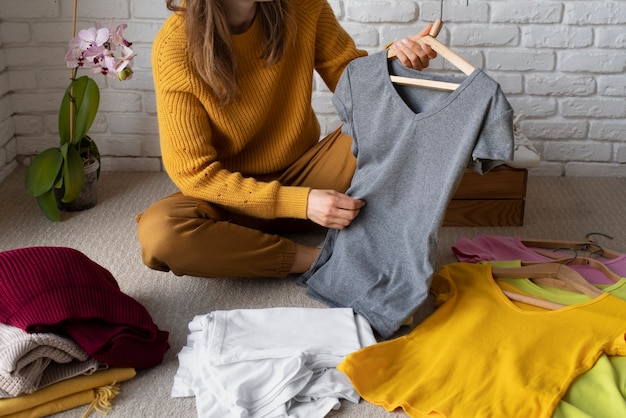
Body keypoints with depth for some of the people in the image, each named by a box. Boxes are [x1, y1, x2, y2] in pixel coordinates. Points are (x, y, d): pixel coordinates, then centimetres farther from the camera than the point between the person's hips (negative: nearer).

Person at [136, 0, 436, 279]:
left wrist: (394, 61, -23)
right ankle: (319, 260, -22)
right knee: (158, 232, -33)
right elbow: (195, 173, -20)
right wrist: (300, 203, -30)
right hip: (237, 196, -2)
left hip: (305, 173, 3)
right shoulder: (174, 48, -21)